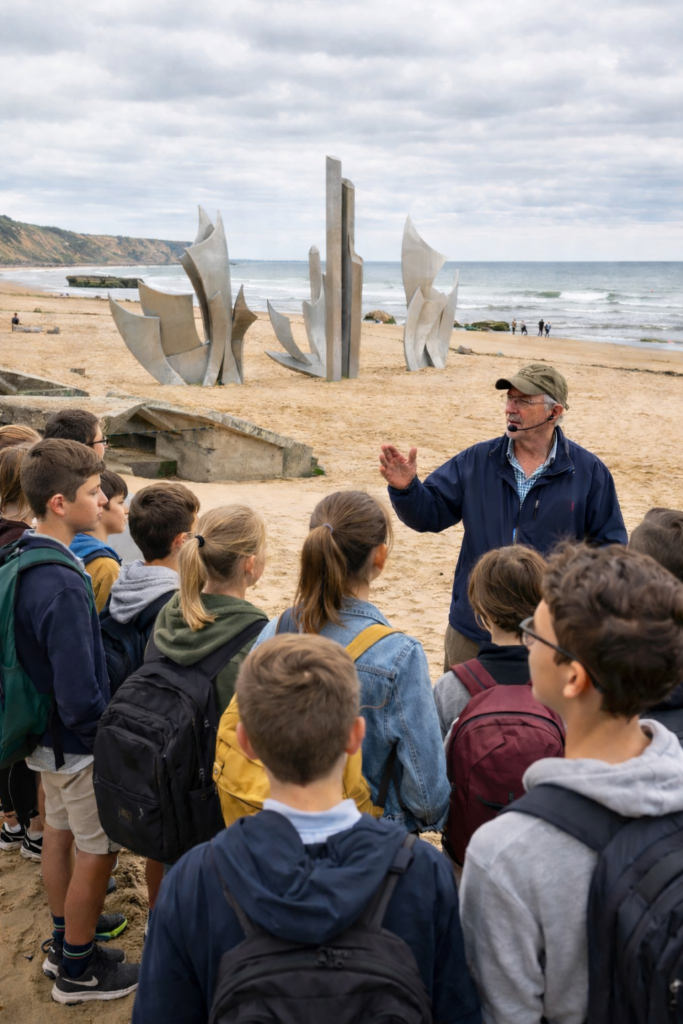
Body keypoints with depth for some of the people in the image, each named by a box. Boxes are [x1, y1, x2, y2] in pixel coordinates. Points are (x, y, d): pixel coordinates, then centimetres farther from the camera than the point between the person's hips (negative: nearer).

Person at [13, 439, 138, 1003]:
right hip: (79, 742, -9)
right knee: (99, 849, 9)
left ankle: (66, 935, 44)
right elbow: (81, 698, -31)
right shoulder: (63, 585, -32)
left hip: (47, 732, 9)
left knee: (61, 830, 24)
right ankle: (78, 968, 27)